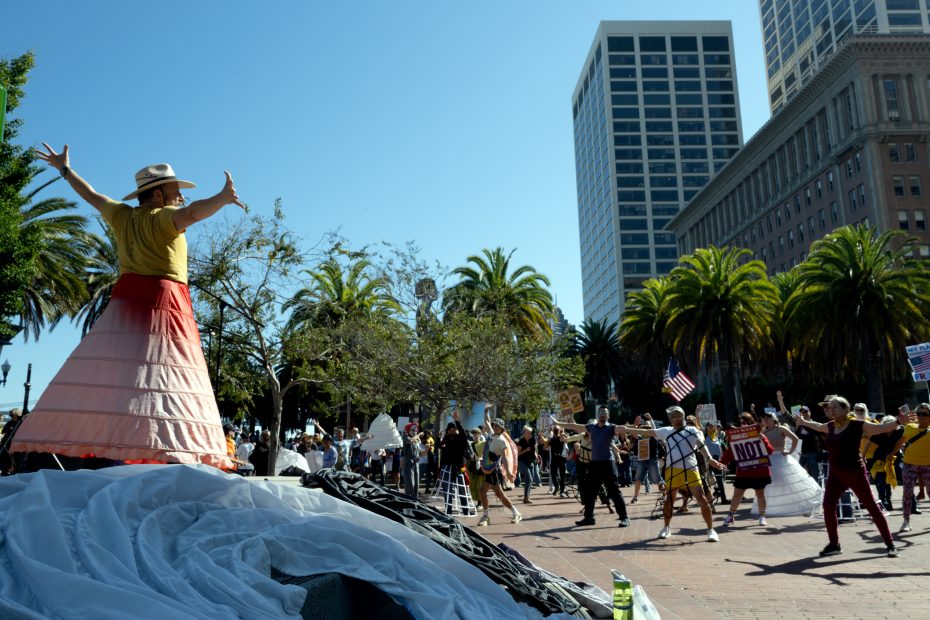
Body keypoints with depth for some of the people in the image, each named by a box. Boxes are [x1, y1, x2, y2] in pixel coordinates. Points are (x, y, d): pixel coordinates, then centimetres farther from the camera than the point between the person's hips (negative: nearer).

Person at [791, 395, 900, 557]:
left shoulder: (857, 425, -10)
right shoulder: (830, 426, 8)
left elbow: (882, 428, -11)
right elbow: (818, 426, 31)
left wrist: (898, 421, -26)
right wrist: (804, 422, 43)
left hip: (855, 472, -5)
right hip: (835, 473, 6)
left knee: (871, 506, 0)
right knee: (828, 506, -4)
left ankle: (890, 543, 12)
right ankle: (834, 544, 9)